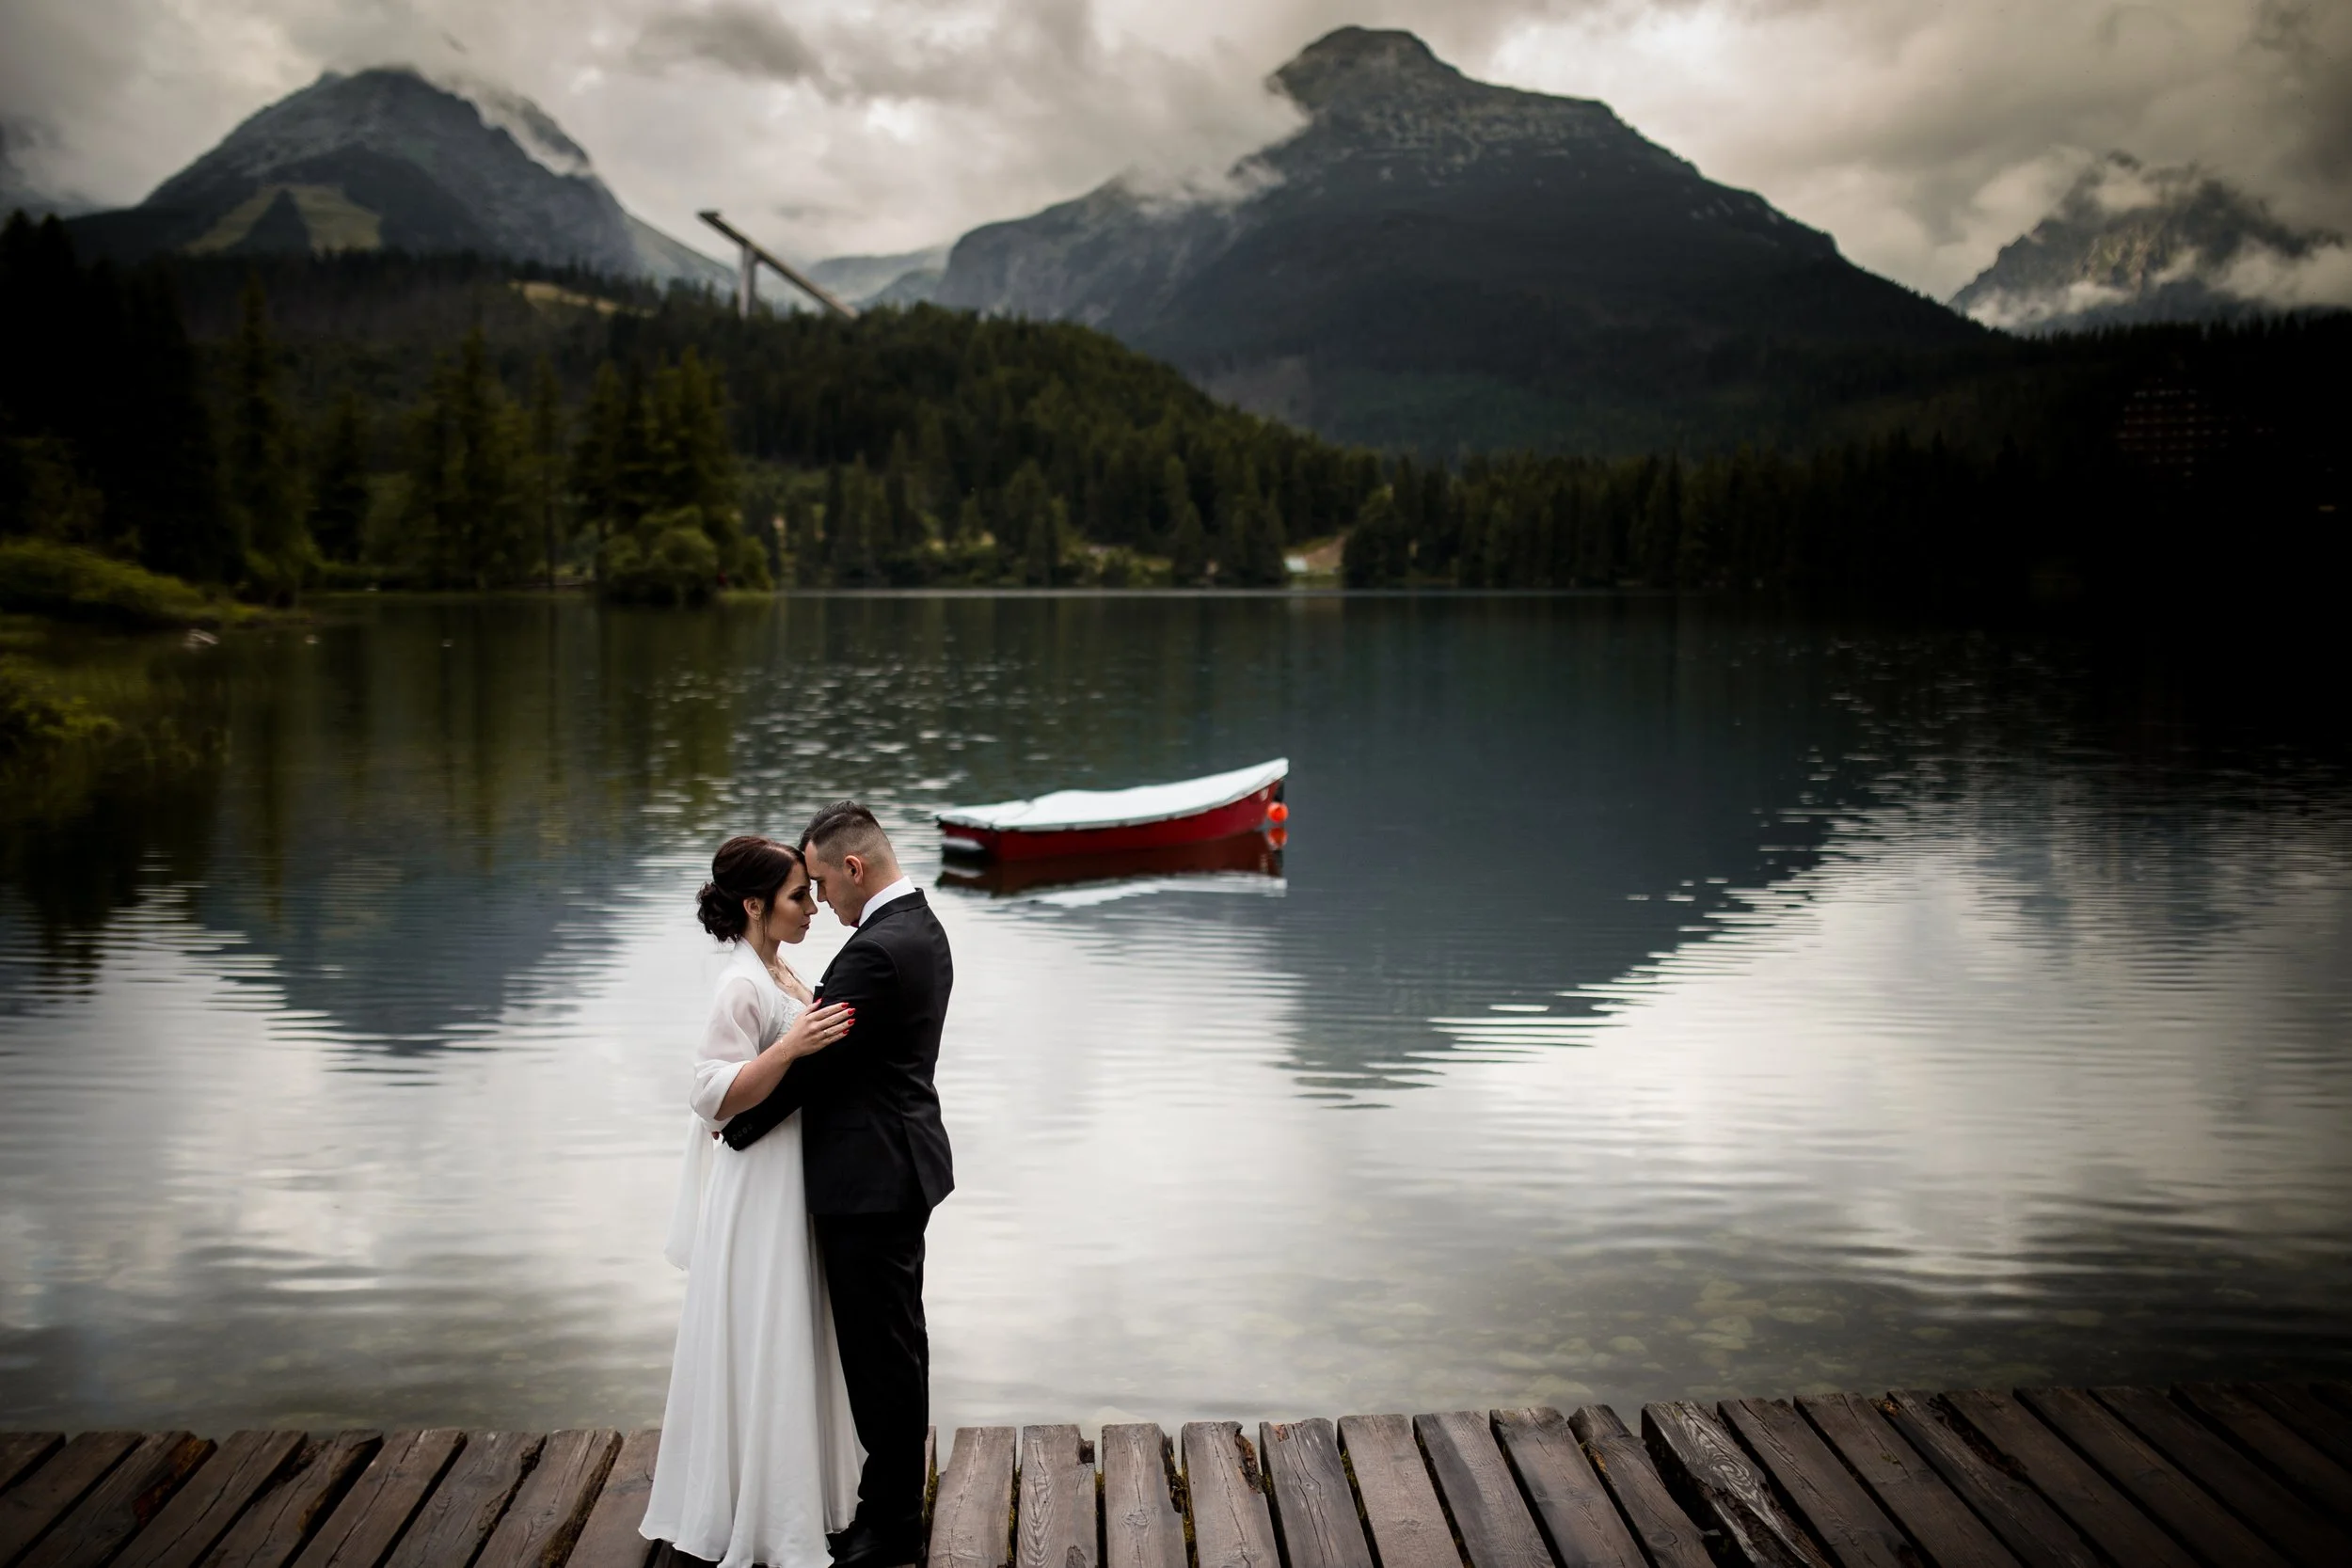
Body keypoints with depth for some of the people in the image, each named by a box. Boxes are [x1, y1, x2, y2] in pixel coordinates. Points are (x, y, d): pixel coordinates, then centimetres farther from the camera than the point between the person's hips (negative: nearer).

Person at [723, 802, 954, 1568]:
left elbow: (808, 1064, -18)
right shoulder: (920, 928, 9)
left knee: (880, 1349, 0)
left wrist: (733, 1131, -5)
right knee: (897, 1342, 17)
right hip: (900, 1166, 11)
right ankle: (897, 1505, 29)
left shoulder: (876, 952, -23)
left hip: (869, 1180, -11)